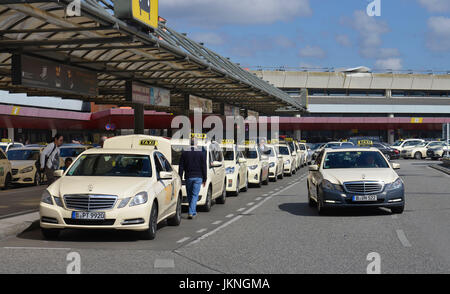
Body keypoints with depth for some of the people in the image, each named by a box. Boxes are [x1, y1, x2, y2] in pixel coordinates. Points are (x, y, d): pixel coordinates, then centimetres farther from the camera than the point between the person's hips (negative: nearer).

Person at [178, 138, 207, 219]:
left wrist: (180, 178, 6)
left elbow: (181, 167, 2)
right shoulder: (202, 152, -2)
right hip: (198, 177, -1)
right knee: (195, 195, -1)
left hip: (188, 177, 1)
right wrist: (204, 179, 6)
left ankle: (193, 212, 23)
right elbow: (204, 167, 0)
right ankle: (191, 212, -12)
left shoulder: (184, 152, 1)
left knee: (190, 195, 13)